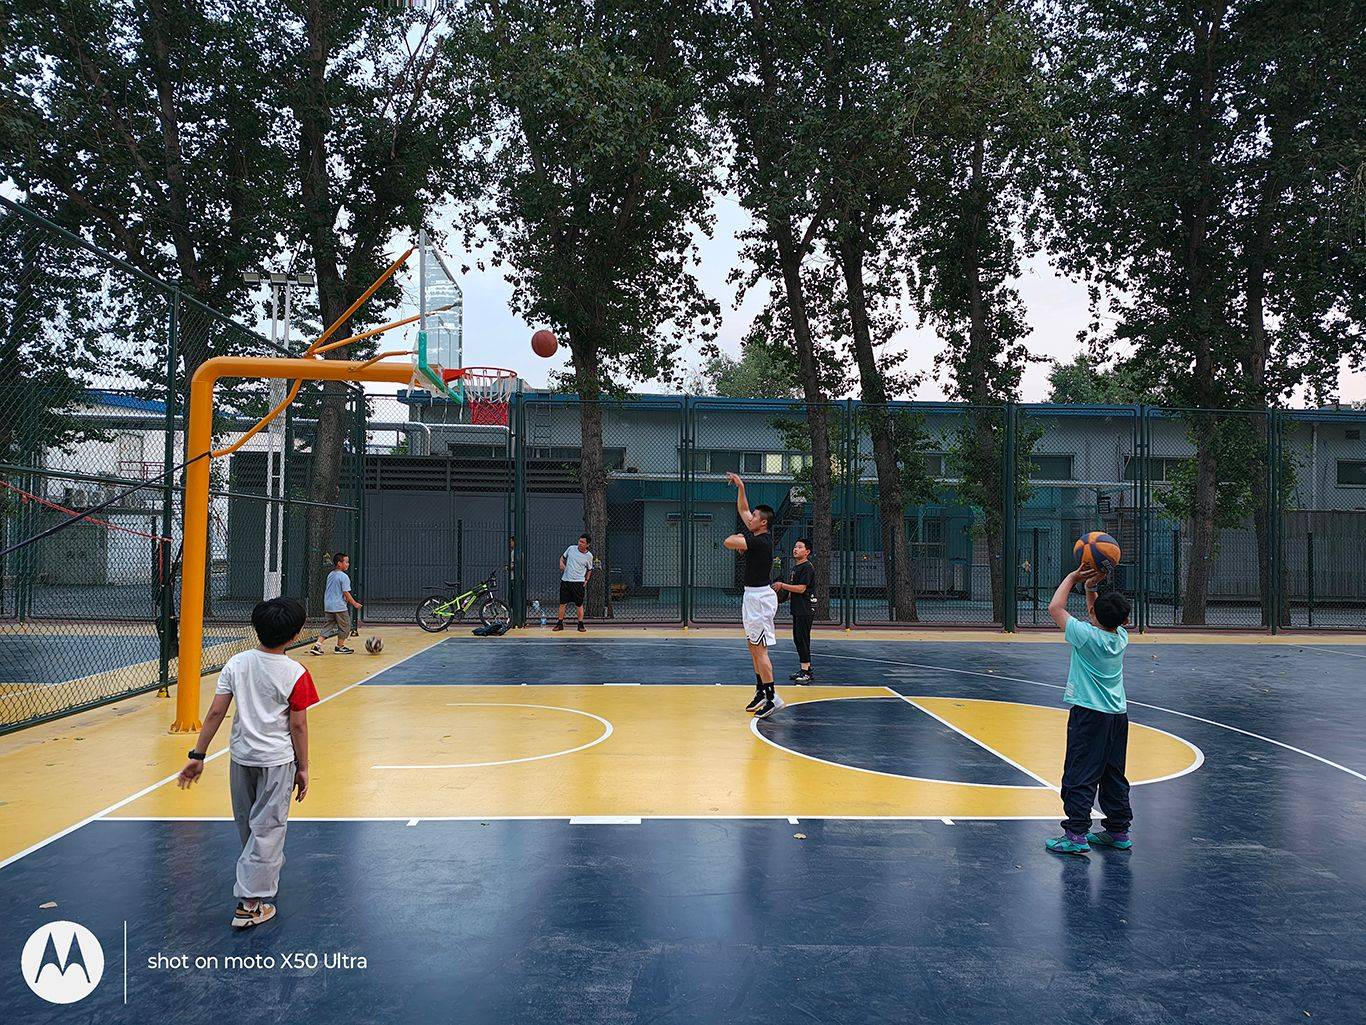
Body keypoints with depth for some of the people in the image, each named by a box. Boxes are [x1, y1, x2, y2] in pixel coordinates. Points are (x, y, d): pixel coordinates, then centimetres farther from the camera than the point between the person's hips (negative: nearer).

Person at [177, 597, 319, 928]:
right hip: (277, 761, -4)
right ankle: (249, 904, 5)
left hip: (241, 756, 4)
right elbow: (298, 726, -11)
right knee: (267, 830, 5)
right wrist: (303, 768, -1)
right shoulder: (296, 674, -15)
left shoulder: (236, 664, -5)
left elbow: (216, 712, -5)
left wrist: (198, 755, 2)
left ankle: (267, 871, 44)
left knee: (247, 826, 21)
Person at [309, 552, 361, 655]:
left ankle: (317, 645, -4)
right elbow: (346, 593, -15)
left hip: (328, 606, 8)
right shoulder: (344, 577, -13)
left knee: (327, 626, 10)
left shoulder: (330, 575, 12)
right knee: (344, 627, 8)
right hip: (340, 607, -8)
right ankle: (340, 647, 16)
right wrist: (354, 603, -6)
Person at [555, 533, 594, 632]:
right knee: (562, 603, 5)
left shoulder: (589, 556, -1)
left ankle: (581, 625, 12)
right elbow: (563, 557, 17)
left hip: (579, 582, -2)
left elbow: (589, 570, 12)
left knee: (579, 604, 1)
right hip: (565, 580, 2)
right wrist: (561, 563, -4)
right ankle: (559, 624, 15)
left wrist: (586, 580, 0)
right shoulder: (571, 548, 1)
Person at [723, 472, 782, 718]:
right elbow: (742, 510, 20)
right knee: (754, 647, 15)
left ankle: (772, 698, -6)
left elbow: (729, 542, -25)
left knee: (759, 649, -9)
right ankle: (761, 692, 22)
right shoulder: (757, 536, 8)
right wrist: (740, 487, 12)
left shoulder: (761, 541, -19)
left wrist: (739, 536, -4)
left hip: (759, 597, -10)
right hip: (752, 595, 10)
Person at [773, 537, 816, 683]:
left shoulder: (807, 567, -13)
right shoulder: (795, 566, 17)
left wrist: (782, 585, -15)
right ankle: (806, 670, 20)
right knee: (798, 638, 12)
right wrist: (782, 591, 13)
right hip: (797, 609, 10)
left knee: (802, 638, -10)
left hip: (806, 609, -10)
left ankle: (806, 672, -7)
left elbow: (801, 588, -20)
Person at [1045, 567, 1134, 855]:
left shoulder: (1086, 635, -16)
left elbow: (1055, 607, -8)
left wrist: (1073, 577, 0)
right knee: (1114, 776, 15)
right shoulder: (1121, 637, 2)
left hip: (1089, 715, -7)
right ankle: (1118, 831, 23)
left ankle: (1076, 834, -5)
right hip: (1118, 714, 7)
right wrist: (1090, 588, 13)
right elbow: (1102, 621, 23)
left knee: (1080, 776, -4)